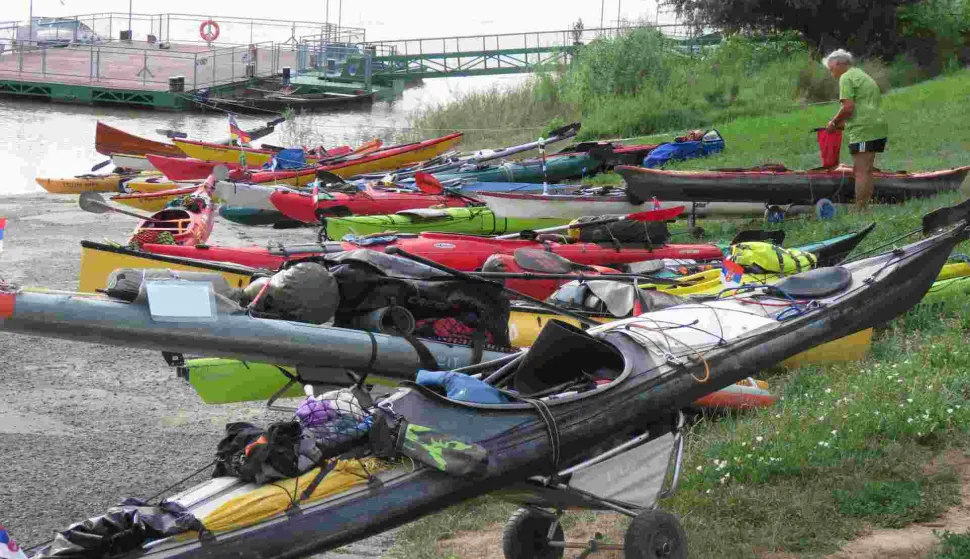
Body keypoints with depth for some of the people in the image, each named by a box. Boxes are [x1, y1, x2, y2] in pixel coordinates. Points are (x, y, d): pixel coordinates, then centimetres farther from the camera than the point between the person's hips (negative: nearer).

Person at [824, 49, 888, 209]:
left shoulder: (846, 78, -4)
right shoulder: (864, 76, 26)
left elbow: (848, 107, -15)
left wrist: (834, 122, -1)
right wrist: (843, 123, 21)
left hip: (863, 130, -10)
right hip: (878, 128, 10)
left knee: (861, 171, -10)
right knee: (865, 170, 13)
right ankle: (864, 206, 13)